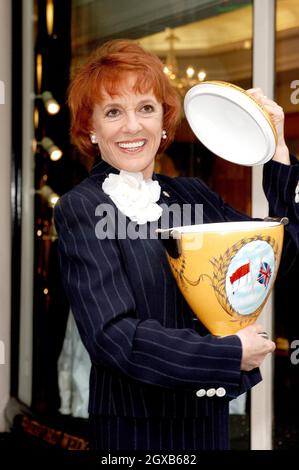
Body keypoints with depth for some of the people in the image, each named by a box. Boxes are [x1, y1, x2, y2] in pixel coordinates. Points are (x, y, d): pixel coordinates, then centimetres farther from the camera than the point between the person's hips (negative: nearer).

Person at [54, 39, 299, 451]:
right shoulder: (80, 209, -10)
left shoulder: (191, 195, 4)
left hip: (210, 416, 5)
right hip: (135, 424, -5)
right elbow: (113, 335, -18)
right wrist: (233, 353, -16)